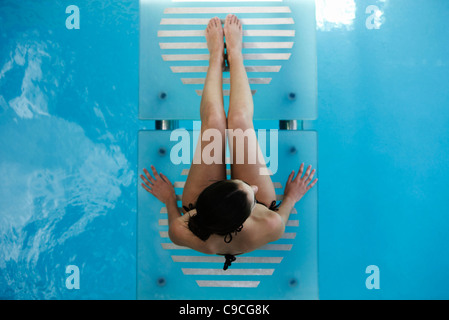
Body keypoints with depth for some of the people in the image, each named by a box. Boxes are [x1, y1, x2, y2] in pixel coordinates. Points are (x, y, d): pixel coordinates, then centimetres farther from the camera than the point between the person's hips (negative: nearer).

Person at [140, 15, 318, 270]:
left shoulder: (184, 234, -42)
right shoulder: (270, 227, -44)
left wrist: (169, 200, 0)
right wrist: (292, 197, -1)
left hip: (201, 209, 0)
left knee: (213, 120, -6)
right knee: (240, 120, -7)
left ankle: (216, 55, 26)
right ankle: (235, 54, 24)